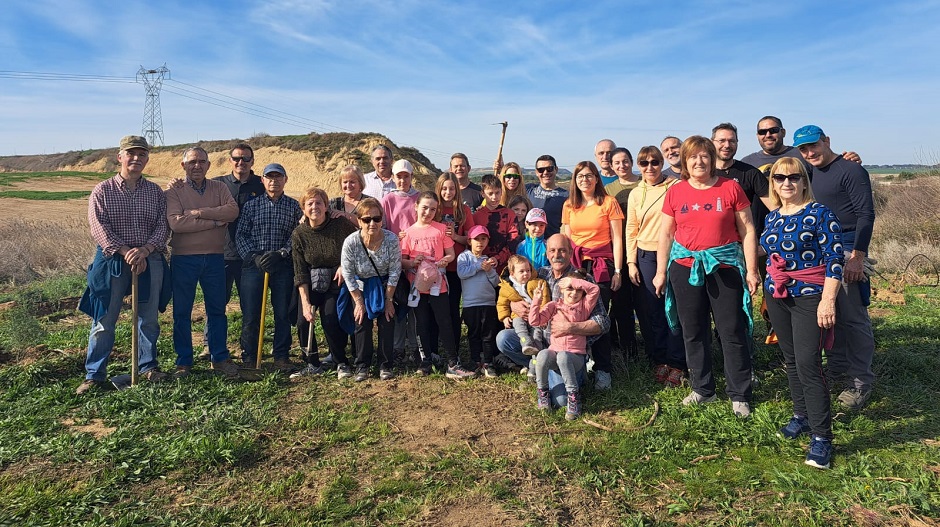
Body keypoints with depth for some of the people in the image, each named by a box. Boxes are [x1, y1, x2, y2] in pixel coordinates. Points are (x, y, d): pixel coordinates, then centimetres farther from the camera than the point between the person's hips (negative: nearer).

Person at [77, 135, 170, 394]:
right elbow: (99, 228, -8)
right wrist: (125, 252, -19)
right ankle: (94, 374, 12)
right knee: (104, 320, 2)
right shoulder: (102, 190, 1)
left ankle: (148, 366, 26)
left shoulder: (155, 192, 8)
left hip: (150, 261, 2)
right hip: (111, 261, -2)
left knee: (148, 319, 10)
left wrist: (144, 250, -16)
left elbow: (163, 226, 0)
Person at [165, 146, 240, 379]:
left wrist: (199, 213, -18)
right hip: (183, 259, -2)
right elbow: (176, 223, -18)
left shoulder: (219, 188, 7)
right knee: (182, 312, 6)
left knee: (217, 309, 9)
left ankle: (219, 357, 21)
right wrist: (216, 221, -16)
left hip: (214, 258, 2)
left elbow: (233, 211, -11)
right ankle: (184, 361, 19)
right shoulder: (174, 192, -1)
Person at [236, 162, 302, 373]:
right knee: (250, 314, 1)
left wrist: (280, 253, -12)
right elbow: (240, 235, 6)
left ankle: (281, 356, 14)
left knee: (283, 313, 3)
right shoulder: (251, 205, 10)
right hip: (254, 264, 0)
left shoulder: (294, 206, 8)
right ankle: (249, 358, 14)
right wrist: (254, 256, -8)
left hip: (283, 266, 0)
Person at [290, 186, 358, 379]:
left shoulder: (341, 224, -13)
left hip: (335, 283, -2)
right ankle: (313, 365, 12)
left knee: (330, 321, -14)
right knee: (303, 322, -8)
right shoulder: (298, 234, -9)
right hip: (310, 285, 2)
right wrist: (305, 302, -15)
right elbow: (300, 272, -8)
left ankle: (341, 363, 7)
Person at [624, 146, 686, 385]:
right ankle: (659, 361, 22)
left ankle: (676, 364, 13)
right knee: (650, 312, 8)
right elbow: (631, 230, 11)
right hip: (645, 258, 3)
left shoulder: (676, 187, -1)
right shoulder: (635, 194, 10)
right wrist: (631, 262, 5)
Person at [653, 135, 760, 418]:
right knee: (693, 332, 10)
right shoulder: (675, 192, 4)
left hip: (724, 267, -2)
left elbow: (747, 231, 1)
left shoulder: (730, 188, -1)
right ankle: (703, 389, 26)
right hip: (685, 267, 3)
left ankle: (739, 395, 15)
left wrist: (751, 270, -3)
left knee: (733, 333, 1)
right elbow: (666, 234, 8)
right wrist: (661, 272, 6)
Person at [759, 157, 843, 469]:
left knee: (808, 364, -11)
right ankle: (802, 416, 29)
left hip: (809, 297, -6)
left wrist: (828, 300, -20)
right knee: (790, 360, 13)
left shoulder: (819, 214, -9)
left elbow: (834, 259, -14)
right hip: (777, 297, 6)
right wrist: (767, 292, 20)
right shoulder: (771, 218, 10)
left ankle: (821, 436, -4)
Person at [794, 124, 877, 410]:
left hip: (846, 250, -7)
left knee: (853, 317, -4)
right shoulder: (808, 173, 14)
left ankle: (862, 381, 4)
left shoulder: (851, 170, -8)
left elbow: (866, 214, -13)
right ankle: (838, 368, 24)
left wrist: (857, 256, -20)